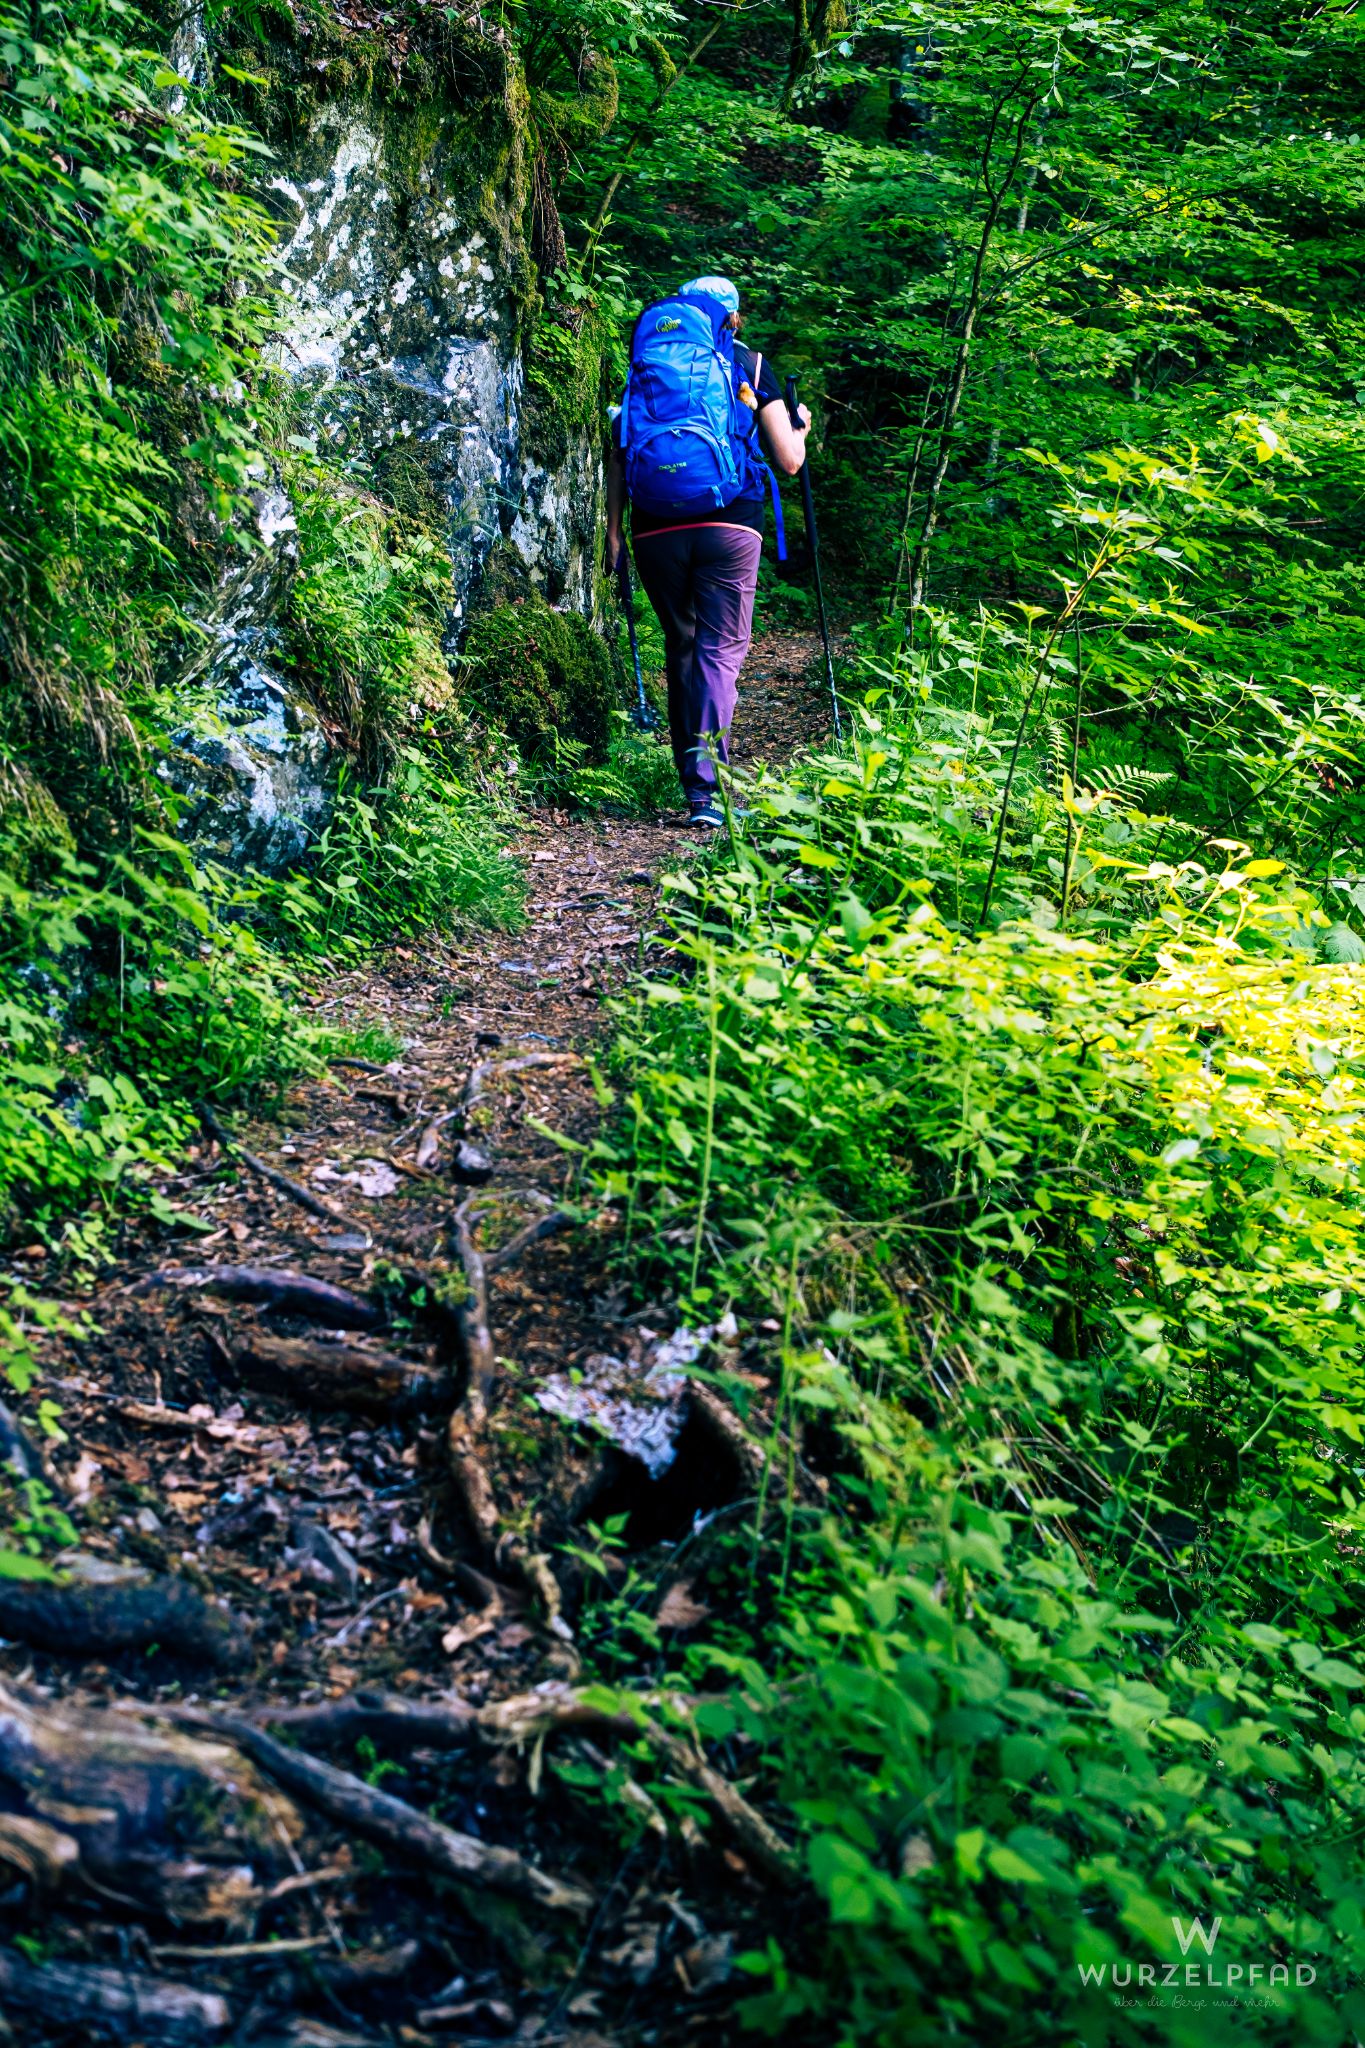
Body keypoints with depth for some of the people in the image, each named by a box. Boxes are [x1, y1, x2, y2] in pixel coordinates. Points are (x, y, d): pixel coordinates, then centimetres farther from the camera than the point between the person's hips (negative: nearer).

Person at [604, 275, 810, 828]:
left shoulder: (644, 366, 16)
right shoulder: (749, 366, 10)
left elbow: (617, 457, 9)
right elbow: (789, 461, 9)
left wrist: (612, 533, 11)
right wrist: (800, 427, 29)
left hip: (656, 529, 2)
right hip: (729, 525, -2)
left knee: (680, 648, 14)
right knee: (720, 648, -3)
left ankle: (690, 773, 20)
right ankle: (705, 784, -18)